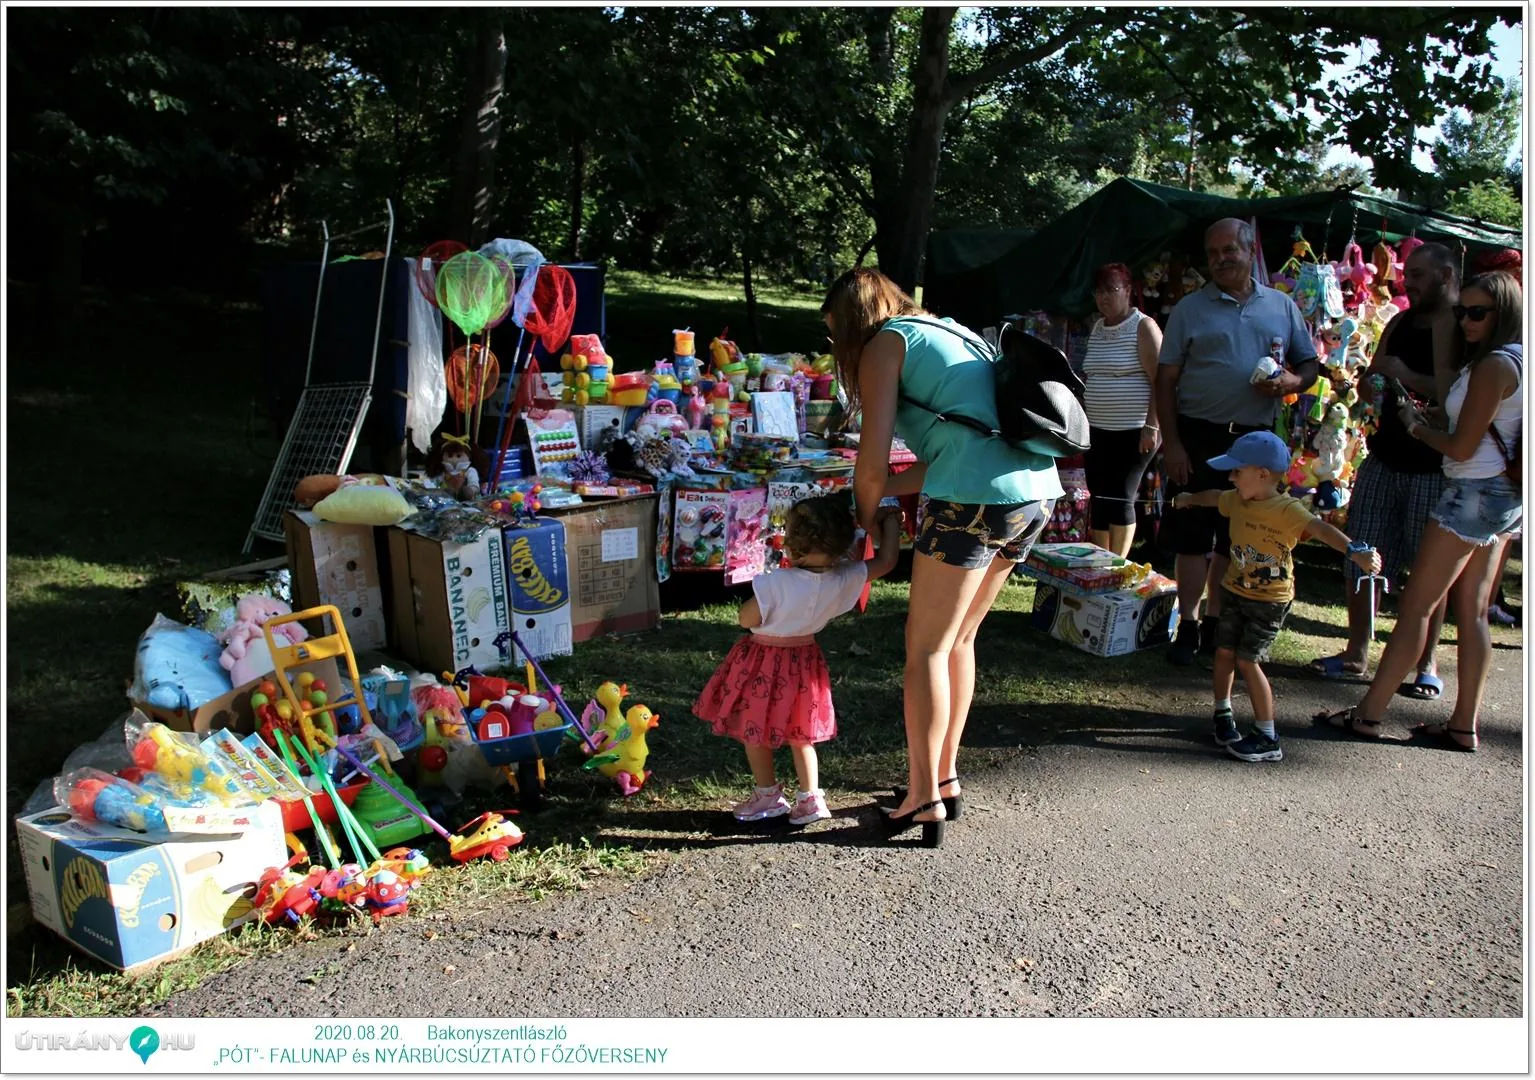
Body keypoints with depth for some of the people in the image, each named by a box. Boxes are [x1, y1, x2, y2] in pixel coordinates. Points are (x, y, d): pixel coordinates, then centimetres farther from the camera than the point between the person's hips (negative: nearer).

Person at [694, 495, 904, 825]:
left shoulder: (774, 583, -31)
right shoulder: (844, 580, -19)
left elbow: (747, 619, -19)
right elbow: (886, 561, -7)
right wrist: (891, 522, 4)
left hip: (763, 665, -5)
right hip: (803, 662, 5)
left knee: (754, 732, 16)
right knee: (799, 735, 23)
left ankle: (769, 797, 28)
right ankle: (810, 798, 23)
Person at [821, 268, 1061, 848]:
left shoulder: (883, 344, 3)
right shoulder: (952, 332, 27)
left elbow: (872, 465, -4)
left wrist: (866, 521, 14)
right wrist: (877, 491, 21)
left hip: (976, 497, -8)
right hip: (1036, 492, 9)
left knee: (926, 648, 4)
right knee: (958, 640, 20)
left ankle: (925, 798, 10)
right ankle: (945, 776, 30)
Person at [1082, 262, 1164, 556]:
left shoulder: (1143, 327, -7)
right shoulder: (1097, 329, 14)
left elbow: (1160, 380, -13)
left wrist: (1151, 426, -19)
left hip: (1133, 432, -7)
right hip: (1097, 431, 7)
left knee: (1120, 497, -6)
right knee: (1098, 497, 6)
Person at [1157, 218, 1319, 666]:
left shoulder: (1282, 307, 10)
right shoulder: (1190, 309, 3)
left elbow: (1309, 364, 14)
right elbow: (1166, 381, 0)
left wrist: (1290, 382, -10)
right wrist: (1171, 443, -8)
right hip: (1198, 437, -2)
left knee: (1235, 538, 10)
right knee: (1193, 536, -1)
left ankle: (1216, 623, 21)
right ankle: (1188, 626, 9)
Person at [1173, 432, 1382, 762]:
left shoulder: (1287, 509, -20)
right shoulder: (1237, 501, 1)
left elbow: (1320, 529, -36)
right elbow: (1215, 497, 24)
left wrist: (1354, 551, -52)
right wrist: (1189, 498, 44)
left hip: (1270, 600, -6)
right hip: (1234, 590, 6)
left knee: (1247, 660, -8)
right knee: (1224, 651, 9)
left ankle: (1267, 737, 2)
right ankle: (1223, 714, 31)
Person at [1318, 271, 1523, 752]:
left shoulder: (1494, 366, -17)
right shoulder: (1516, 361, 13)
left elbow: (1462, 447, -17)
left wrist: (1416, 426, 0)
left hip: (1473, 494, -10)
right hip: (1503, 496, 10)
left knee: (1416, 605, -5)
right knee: (1472, 612, 11)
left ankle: (1369, 714, 0)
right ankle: (1463, 726, 15)